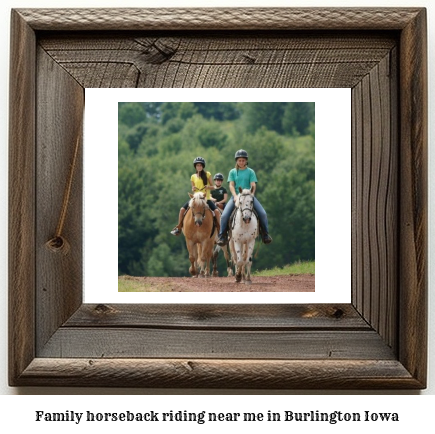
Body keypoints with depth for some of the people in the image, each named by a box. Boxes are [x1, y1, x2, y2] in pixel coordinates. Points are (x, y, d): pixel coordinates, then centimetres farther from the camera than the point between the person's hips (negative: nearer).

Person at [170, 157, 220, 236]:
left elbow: (213, 187, 3)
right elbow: (193, 189, 14)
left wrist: (209, 186, -18)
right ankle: (179, 228, 3)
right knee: (182, 209, -10)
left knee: (216, 212, -23)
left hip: (206, 198, -2)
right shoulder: (193, 177, 8)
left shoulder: (207, 174, 1)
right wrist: (193, 189, -10)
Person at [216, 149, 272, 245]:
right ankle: (222, 236, -5)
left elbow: (253, 185, -1)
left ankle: (265, 234, -2)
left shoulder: (250, 172, 7)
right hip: (236, 196, 0)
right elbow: (231, 185, 0)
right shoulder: (232, 172, 8)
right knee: (224, 215, -19)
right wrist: (235, 196, -16)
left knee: (263, 213, -17)